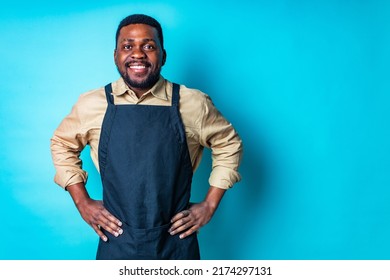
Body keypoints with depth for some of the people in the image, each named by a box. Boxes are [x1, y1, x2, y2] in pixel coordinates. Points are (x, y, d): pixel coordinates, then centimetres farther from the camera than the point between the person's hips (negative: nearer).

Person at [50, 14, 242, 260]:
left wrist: (210, 205, 2)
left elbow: (229, 145, 7)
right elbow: (62, 144, 13)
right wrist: (82, 202, 5)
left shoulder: (194, 104, -6)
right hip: (116, 242, 1)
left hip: (176, 242, 0)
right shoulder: (92, 104, -3)